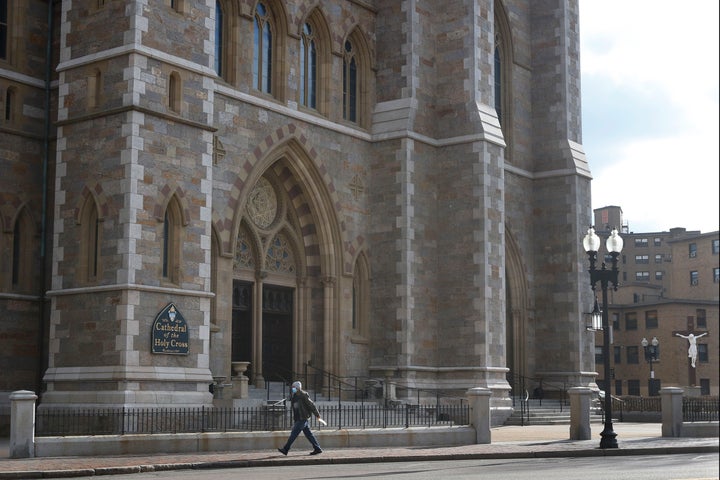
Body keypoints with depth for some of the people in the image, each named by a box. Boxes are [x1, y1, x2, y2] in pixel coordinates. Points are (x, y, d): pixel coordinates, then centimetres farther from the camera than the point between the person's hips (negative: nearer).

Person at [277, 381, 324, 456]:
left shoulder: (303, 395, -12)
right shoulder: (294, 396, 12)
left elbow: (312, 405, -11)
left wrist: (318, 416, -10)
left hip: (302, 418, -9)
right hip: (298, 418, 9)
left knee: (294, 433, -8)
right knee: (308, 434, 9)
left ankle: (285, 449, -7)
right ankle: (317, 449, 13)